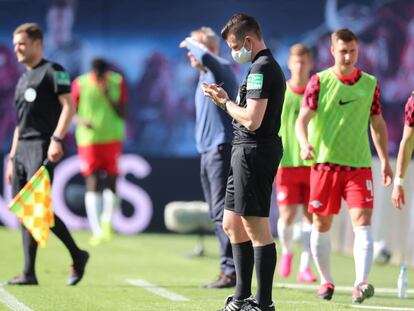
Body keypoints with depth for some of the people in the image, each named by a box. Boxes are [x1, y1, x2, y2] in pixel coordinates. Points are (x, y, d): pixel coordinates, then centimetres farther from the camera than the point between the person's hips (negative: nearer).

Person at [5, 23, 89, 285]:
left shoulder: (52, 71, -2)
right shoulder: (23, 80, 23)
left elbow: (69, 107, -12)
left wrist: (56, 139, -23)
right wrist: (12, 157, 21)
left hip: (42, 146, -9)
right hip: (22, 148, 9)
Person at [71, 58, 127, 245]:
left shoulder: (118, 82, 0)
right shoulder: (80, 84, -5)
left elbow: (123, 114, -1)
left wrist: (108, 97, -15)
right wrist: (81, 120, -20)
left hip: (112, 139, 2)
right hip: (88, 139, -2)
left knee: (111, 181, 1)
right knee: (93, 183, -9)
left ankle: (107, 223, 16)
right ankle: (97, 231, -14)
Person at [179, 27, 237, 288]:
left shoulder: (222, 70, -10)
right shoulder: (205, 77, 19)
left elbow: (205, 55, -31)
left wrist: (190, 42, -13)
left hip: (222, 149, -10)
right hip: (207, 151, 10)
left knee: (222, 212, -14)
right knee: (217, 214, 10)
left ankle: (231, 270, -16)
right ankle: (229, 269, 14)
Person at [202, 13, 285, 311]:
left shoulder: (261, 69, -15)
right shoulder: (269, 66, 18)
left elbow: (252, 120, -22)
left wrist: (225, 102, -7)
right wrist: (225, 100, 11)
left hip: (254, 150, -11)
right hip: (247, 152, 11)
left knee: (256, 227, -8)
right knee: (232, 224, 16)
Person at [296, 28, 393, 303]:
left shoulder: (370, 84, 6)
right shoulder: (319, 81, -2)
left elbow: (378, 123, 16)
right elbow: (303, 118, -9)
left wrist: (385, 161, 15)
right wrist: (305, 143, -29)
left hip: (359, 165, 1)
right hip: (325, 163, -1)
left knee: (362, 221, -13)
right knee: (322, 224, 6)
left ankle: (361, 283, -21)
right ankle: (326, 280, 23)